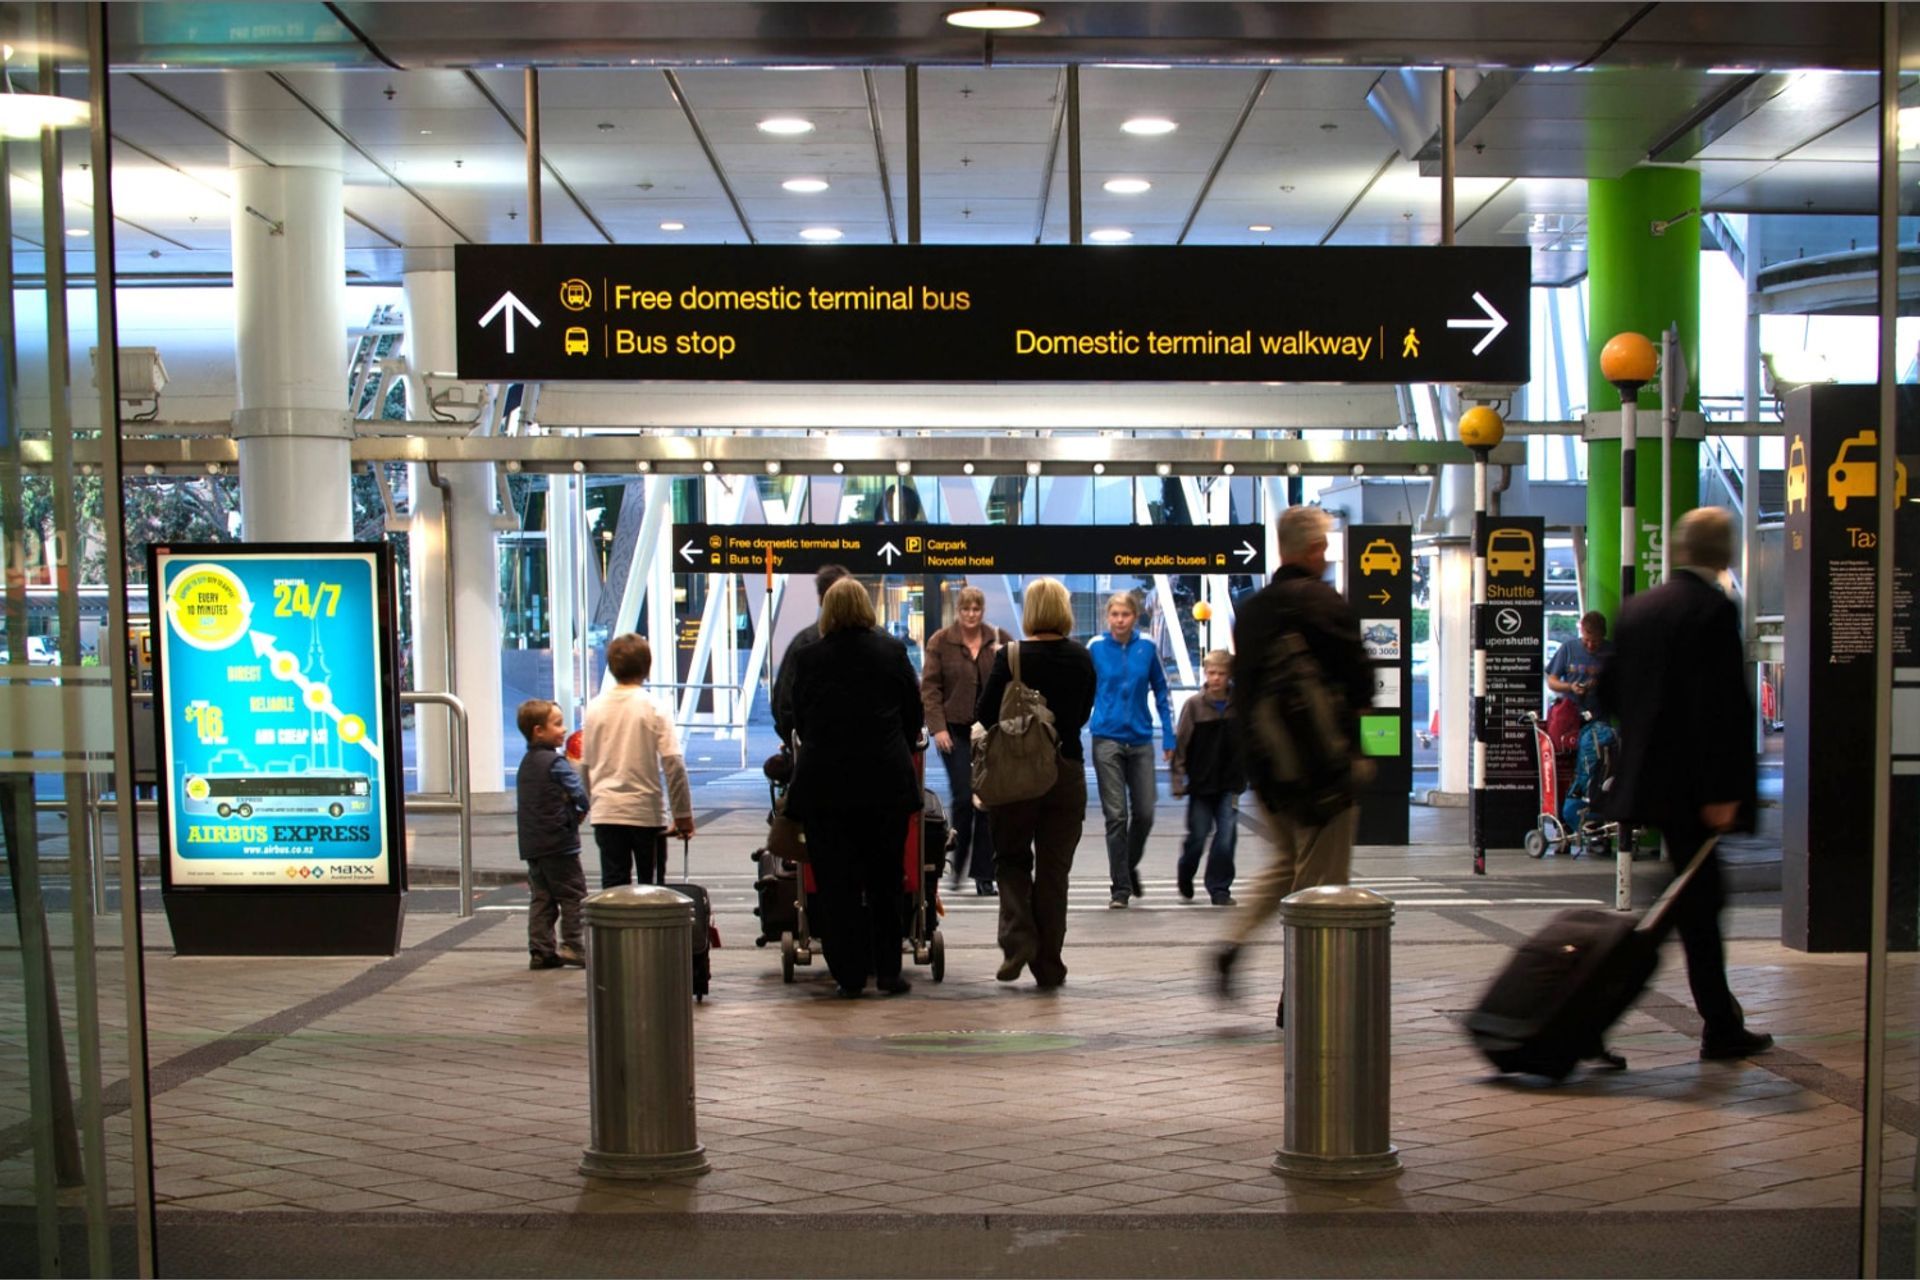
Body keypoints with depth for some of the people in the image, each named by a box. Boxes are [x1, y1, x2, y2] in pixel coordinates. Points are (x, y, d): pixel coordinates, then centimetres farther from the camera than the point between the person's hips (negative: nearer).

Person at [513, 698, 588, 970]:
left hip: (532, 845, 8)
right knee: (573, 897, 0)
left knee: (542, 898, 11)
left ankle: (540, 950, 9)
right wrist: (580, 812, 3)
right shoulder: (555, 762, -14)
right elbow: (580, 795, -18)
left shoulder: (525, 763, 13)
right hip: (559, 843, -8)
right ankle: (574, 947, 0)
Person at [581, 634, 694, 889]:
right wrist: (683, 813, -6)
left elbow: (586, 764, 9)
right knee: (652, 891, 8)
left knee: (613, 887, 5)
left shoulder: (595, 707, 3)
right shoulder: (654, 708, -8)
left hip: (606, 812, 3)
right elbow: (673, 764, -12)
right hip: (647, 812, -3)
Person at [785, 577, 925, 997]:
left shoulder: (806, 657, -1)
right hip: (886, 782, 1)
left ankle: (849, 975, 5)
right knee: (885, 880, 9)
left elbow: (798, 719, 8)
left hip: (824, 784, -1)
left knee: (835, 883, 5)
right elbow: (914, 713, 8)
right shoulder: (892, 651, 0)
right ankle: (888, 971, 11)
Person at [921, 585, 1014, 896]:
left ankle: (983, 875, 8)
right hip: (955, 730, -2)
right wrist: (937, 727, -9)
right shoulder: (940, 641, 3)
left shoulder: (1000, 639, 7)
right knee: (963, 798, -9)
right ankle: (957, 863, 14)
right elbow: (929, 687, 0)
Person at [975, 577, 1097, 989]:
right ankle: (1049, 964, 11)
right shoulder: (1082, 660, 0)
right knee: (1054, 869, 9)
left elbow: (984, 716, -6)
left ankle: (1018, 939, -5)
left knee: (1011, 859, 15)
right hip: (1068, 769, 2)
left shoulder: (1011, 657, -11)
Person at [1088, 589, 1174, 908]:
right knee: (1116, 815, -2)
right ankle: (1121, 887, 7)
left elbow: (1161, 692, 8)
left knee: (1144, 813, 5)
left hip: (1140, 739, 2)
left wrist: (1169, 738, 6)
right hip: (1108, 740, -2)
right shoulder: (1095, 648, -3)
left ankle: (1130, 866, 33)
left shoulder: (1147, 648, 1)